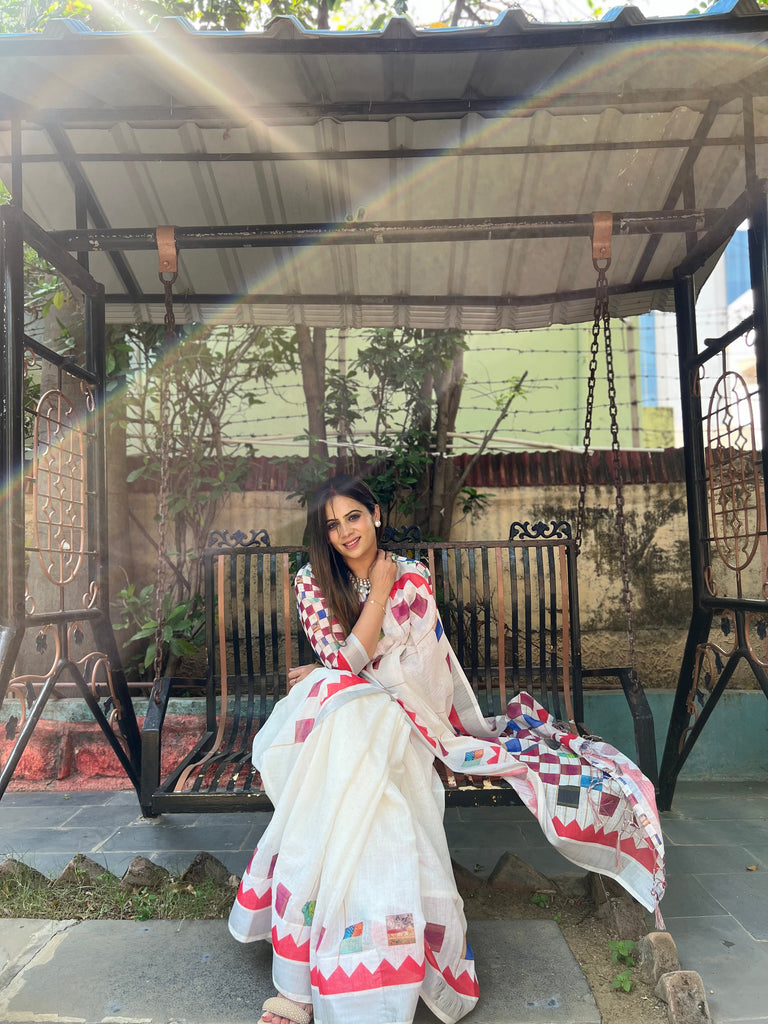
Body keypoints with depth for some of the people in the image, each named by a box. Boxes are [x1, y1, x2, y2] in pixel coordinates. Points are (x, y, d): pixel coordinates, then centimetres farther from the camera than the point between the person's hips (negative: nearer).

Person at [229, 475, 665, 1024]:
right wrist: (379, 592, -10)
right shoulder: (312, 582, 3)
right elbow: (346, 661, -8)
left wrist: (333, 673, -3)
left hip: (395, 717, -1)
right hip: (336, 715, 1)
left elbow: (412, 673, -3)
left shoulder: (413, 577, 2)